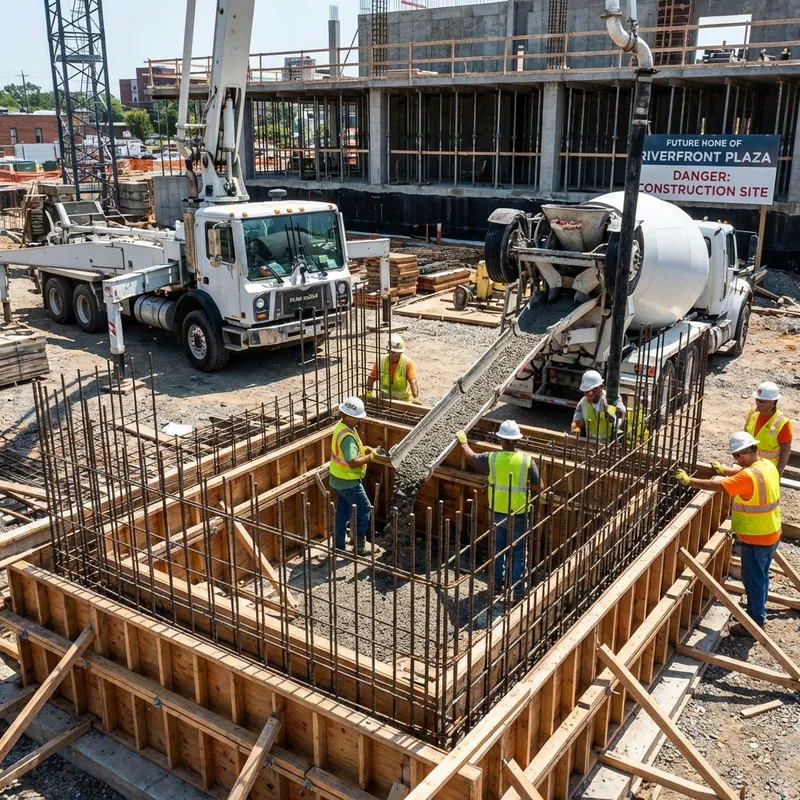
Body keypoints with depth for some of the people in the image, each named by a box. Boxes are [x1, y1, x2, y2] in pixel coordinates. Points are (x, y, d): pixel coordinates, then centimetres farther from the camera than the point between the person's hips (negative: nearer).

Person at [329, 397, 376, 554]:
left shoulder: (341, 426, 2)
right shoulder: (347, 436, -29)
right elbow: (353, 462, -35)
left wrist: (363, 449, 3)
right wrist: (370, 456, -23)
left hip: (338, 480, 9)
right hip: (349, 482, -9)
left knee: (342, 513, 17)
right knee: (365, 511, 5)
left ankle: (339, 547, 26)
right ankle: (358, 545, 15)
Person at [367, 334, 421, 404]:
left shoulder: (408, 363, -16)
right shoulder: (381, 361, -9)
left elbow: (413, 381, -27)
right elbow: (372, 378, -1)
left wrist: (416, 397, -40)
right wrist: (369, 392, -15)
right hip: (385, 398, 2)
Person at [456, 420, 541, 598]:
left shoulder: (492, 458, -12)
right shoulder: (527, 460, -14)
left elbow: (471, 458, 7)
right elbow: (536, 487, -8)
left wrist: (462, 441, 24)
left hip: (497, 512, 2)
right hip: (519, 514, -1)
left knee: (498, 548, 19)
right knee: (518, 551, 11)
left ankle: (498, 583, 31)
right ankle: (518, 589, 15)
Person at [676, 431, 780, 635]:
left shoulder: (749, 476, -29)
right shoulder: (767, 465, 0)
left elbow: (716, 486, -27)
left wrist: (688, 481, -19)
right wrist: (723, 470, 18)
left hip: (756, 538, -9)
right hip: (771, 533, 9)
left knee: (753, 580, 5)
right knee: (761, 576, 22)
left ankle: (755, 623, 17)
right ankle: (758, 614, 37)